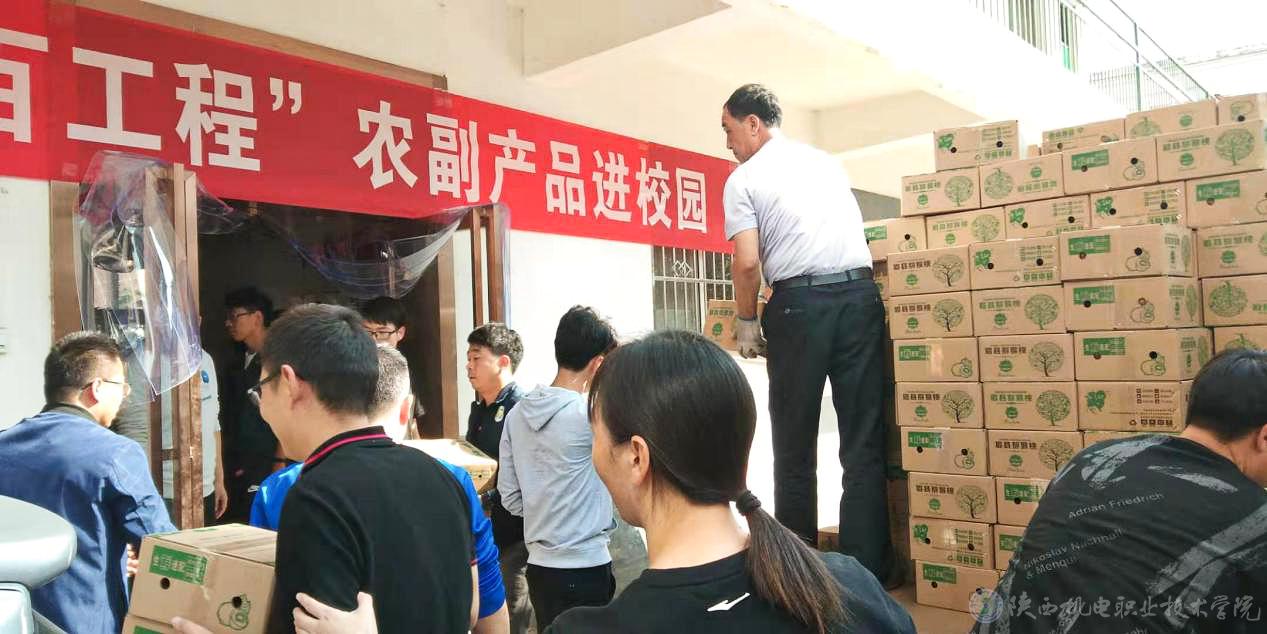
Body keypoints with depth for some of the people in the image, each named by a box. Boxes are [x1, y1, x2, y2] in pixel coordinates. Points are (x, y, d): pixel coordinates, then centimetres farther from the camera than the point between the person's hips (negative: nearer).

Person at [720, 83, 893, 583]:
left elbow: (748, 263, -8)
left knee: (795, 440, 8)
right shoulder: (827, 161, 20)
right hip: (860, 293, 4)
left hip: (800, 303, -4)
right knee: (863, 438, 5)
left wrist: (746, 322, 5)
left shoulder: (744, 179, 2)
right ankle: (868, 565, 6)